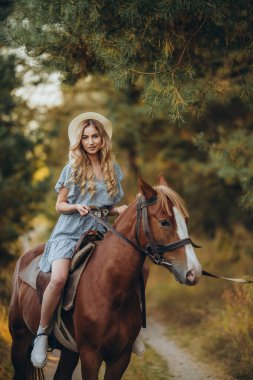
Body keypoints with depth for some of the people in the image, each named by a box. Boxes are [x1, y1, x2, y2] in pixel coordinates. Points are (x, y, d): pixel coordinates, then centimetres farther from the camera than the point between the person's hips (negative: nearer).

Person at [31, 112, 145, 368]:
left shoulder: (113, 170, 10)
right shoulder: (72, 169, 1)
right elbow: (59, 205, 4)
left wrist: (119, 210, -4)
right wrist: (77, 207, -16)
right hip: (69, 233, -4)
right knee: (59, 278, -32)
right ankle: (42, 333, -14)